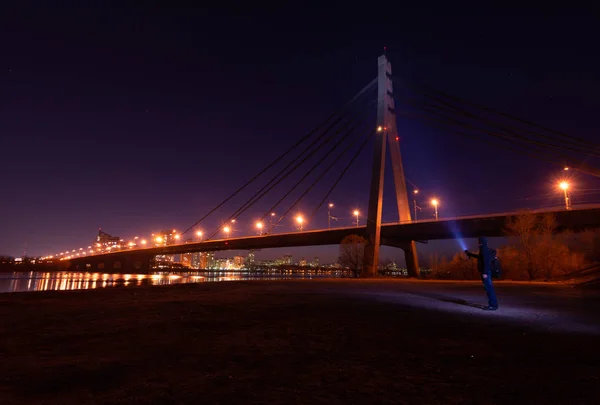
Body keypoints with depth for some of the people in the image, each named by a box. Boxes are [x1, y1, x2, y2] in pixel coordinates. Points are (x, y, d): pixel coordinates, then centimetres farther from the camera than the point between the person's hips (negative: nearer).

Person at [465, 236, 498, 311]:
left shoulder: (484, 249, -14)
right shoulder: (485, 249, 16)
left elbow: (486, 261, -21)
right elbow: (480, 257, 36)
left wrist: (485, 273, -24)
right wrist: (469, 254, 45)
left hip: (486, 272, -10)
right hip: (486, 271, 10)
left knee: (489, 288, -8)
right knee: (489, 288, 13)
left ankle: (493, 305, -6)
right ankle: (493, 304, 18)